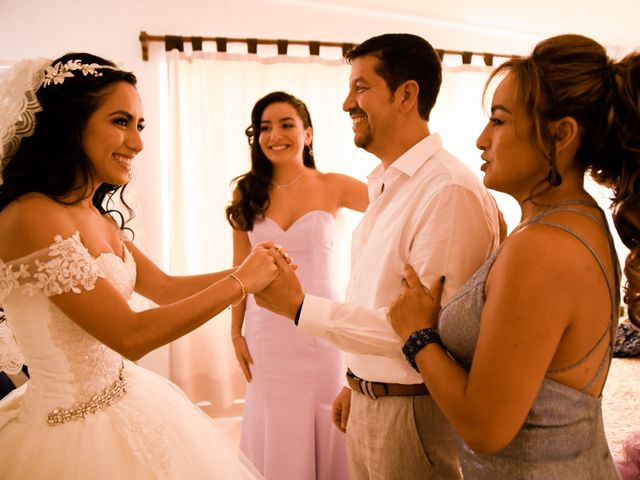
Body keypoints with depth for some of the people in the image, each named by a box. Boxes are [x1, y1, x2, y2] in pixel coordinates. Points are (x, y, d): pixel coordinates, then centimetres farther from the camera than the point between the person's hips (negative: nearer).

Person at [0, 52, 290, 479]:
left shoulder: (99, 217, 4)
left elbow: (164, 286, 10)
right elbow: (130, 336, -25)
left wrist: (252, 269, -2)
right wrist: (240, 282, -18)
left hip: (127, 404, 8)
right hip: (75, 427, -8)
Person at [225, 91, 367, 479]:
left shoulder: (333, 187, -4)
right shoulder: (247, 193, 2)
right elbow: (241, 270, 6)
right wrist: (236, 332, 5)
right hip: (268, 330, 2)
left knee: (324, 433, 12)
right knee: (277, 435, 14)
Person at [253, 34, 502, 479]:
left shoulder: (450, 191, -22)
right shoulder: (385, 185, 7)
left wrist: (302, 307, -23)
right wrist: (356, 382, 17)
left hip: (414, 410, -8)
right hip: (367, 404, 8)